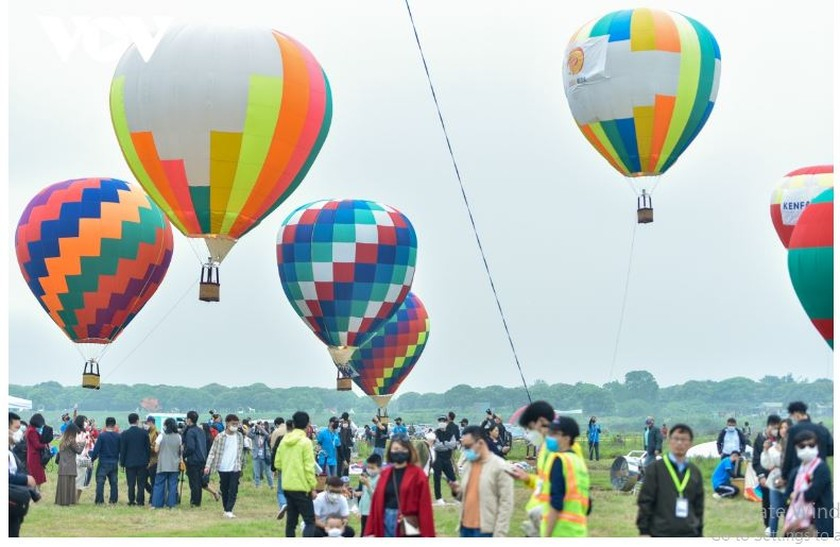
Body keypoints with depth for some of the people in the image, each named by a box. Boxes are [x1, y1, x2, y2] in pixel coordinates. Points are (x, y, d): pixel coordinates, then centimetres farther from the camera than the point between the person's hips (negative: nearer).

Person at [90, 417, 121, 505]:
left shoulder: (102, 435, -11)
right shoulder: (118, 436, -2)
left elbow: (96, 449, -10)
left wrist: (92, 459, 2)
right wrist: (120, 461, 19)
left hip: (103, 462, -3)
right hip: (114, 462, 3)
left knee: (100, 482, 1)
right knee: (113, 482, 11)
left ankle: (99, 500, -2)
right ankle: (113, 500, 11)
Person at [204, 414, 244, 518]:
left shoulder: (240, 436, 6)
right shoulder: (220, 437, -5)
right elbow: (213, 451, -6)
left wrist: (241, 465, 15)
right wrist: (208, 466, -14)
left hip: (235, 468, 2)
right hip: (223, 468, -2)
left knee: (233, 490, -8)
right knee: (224, 490, 9)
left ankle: (229, 511, -10)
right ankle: (225, 509, 21)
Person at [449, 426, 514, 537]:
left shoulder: (500, 467, -9)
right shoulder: (467, 465, 13)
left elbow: (506, 503, -12)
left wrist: (499, 535, -16)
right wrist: (458, 491, 1)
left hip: (486, 530, -8)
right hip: (466, 528, 8)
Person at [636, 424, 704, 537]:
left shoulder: (695, 472, 10)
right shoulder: (656, 468, -3)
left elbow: (698, 506, 15)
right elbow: (644, 502, -4)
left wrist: (699, 533, 14)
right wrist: (644, 531, -8)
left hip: (690, 535, 4)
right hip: (662, 534, -4)